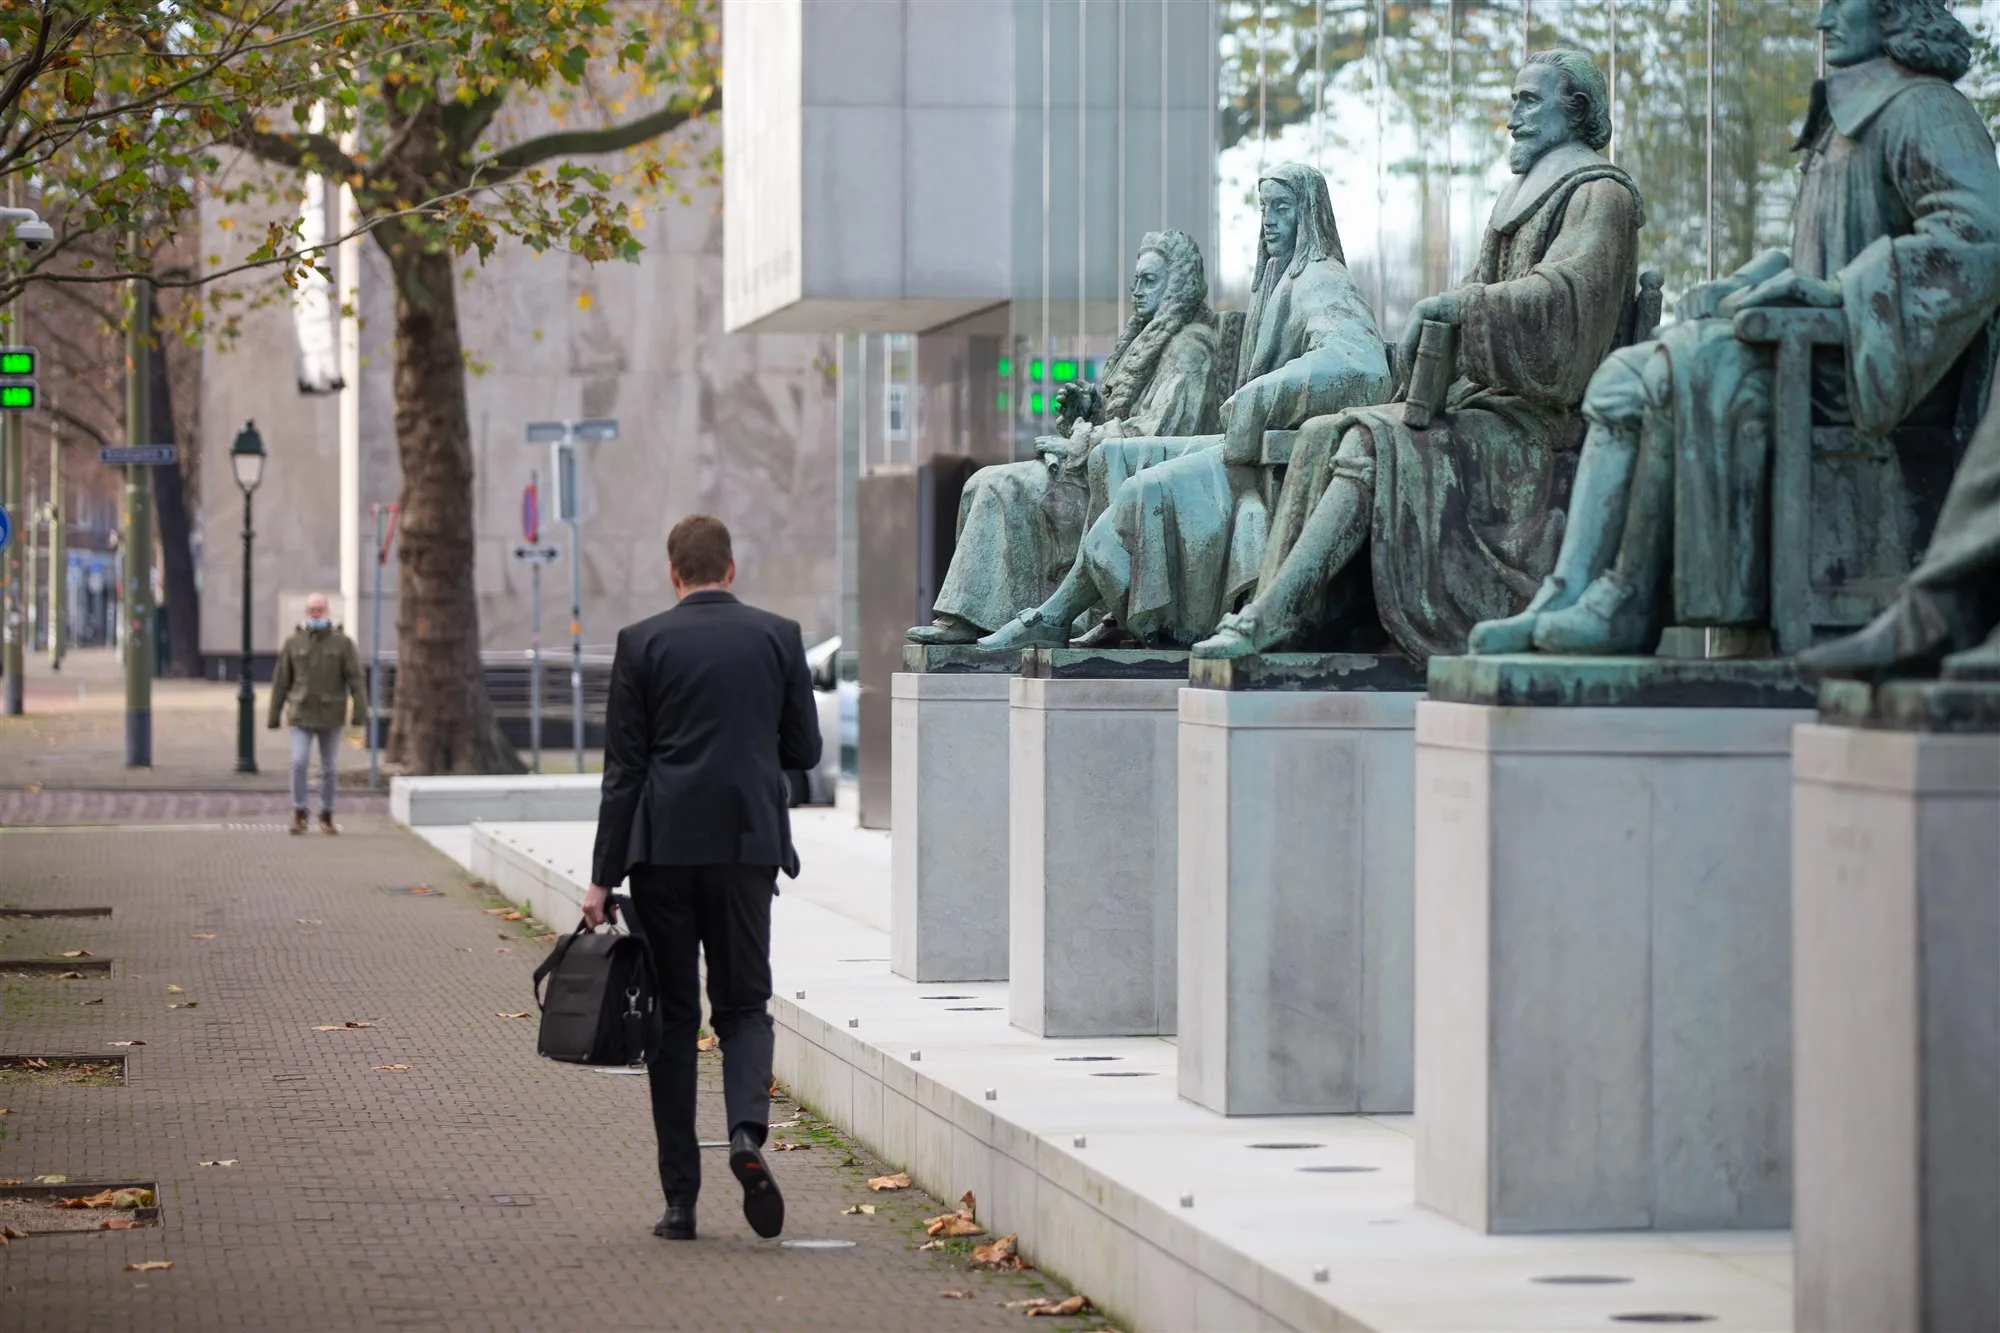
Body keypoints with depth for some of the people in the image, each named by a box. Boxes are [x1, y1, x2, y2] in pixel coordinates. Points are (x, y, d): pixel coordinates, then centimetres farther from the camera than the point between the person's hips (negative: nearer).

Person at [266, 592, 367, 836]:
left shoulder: (342, 643, -2)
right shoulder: (293, 643, 2)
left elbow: (356, 678, -6)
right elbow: (281, 680, 5)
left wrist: (360, 712, -16)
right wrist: (274, 715, 4)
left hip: (331, 715, 0)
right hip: (301, 715, 0)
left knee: (328, 768, 6)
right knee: (299, 762, -15)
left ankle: (326, 816, 19)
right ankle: (298, 814, -4)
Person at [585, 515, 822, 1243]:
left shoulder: (642, 642, -2)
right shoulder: (778, 636, 2)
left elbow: (623, 767, -3)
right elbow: (804, 750, 5)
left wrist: (604, 876, -1)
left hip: (664, 848, -1)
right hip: (747, 846, 1)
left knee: (673, 1015, 6)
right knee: (744, 1004, 12)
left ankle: (680, 1200, 5)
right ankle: (747, 1130, -17)